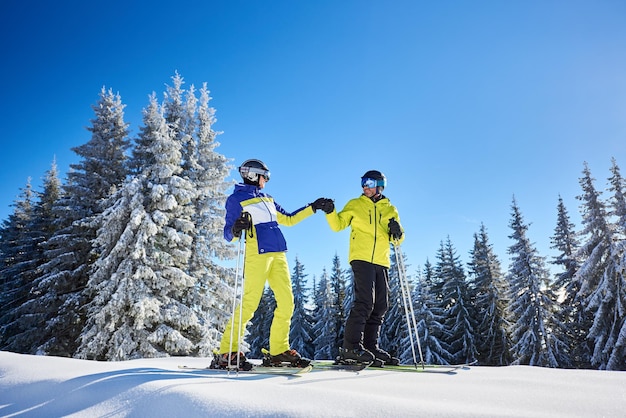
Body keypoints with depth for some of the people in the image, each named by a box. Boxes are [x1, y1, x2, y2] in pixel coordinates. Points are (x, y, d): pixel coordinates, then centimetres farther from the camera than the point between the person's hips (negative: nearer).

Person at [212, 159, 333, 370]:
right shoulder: (235, 199, 5)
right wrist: (236, 229, -24)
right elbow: (228, 234, -1)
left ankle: (279, 349, 14)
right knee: (250, 303, -11)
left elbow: (288, 219, 32)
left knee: (287, 301, 2)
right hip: (257, 254, -7)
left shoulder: (268, 200, 25)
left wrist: (312, 208, 31)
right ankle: (227, 352, -1)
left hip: (278, 255, 7)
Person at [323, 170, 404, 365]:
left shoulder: (390, 209, 16)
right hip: (361, 259, -4)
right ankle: (351, 346, -12)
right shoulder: (355, 205, 11)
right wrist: (331, 212, -11)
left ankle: (370, 346, 15)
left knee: (380, 306, 5)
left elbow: (397, 240, 13)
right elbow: (338, 225, 7)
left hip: (381, 262, 4)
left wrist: (397, 232, -9)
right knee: (364, 302, -16)